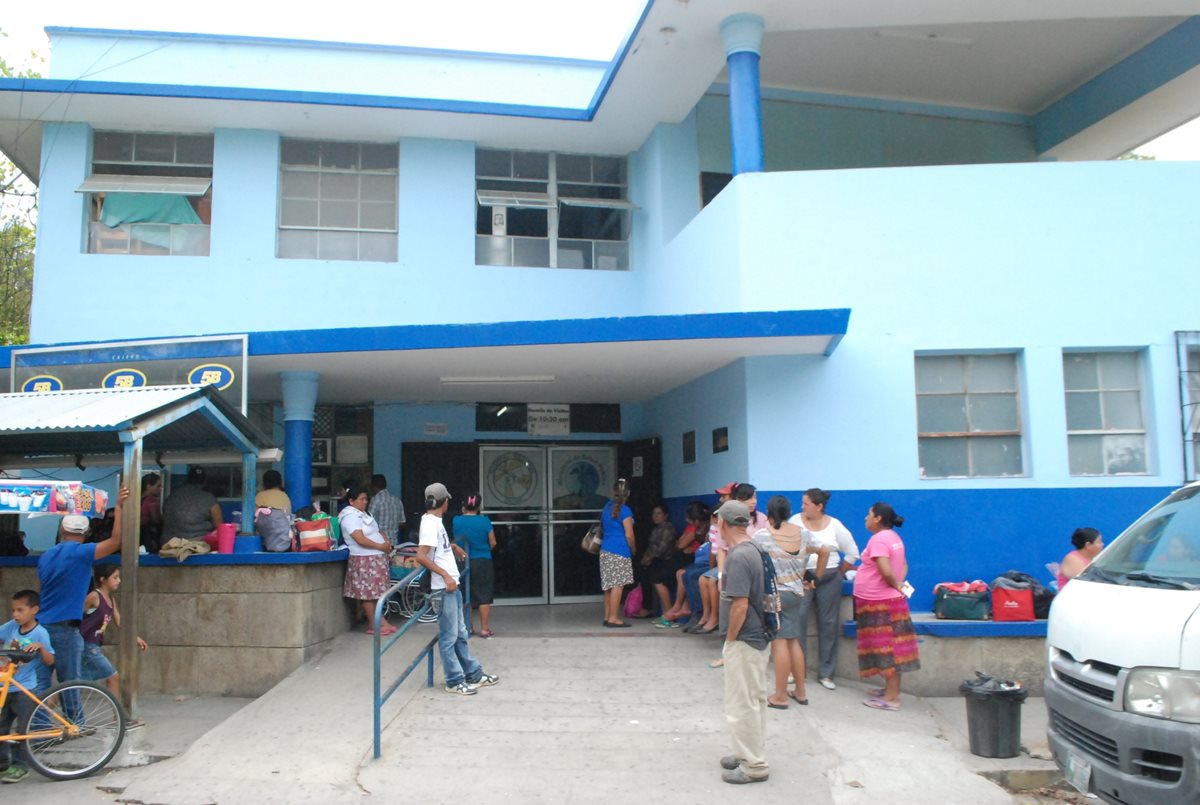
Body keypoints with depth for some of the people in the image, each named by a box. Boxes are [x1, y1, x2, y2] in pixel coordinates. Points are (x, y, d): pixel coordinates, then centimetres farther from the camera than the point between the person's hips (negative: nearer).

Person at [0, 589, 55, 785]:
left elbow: (50, 661, -13)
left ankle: (19, 765, 10)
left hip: (26, 689, -6)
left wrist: (40, 647, -30)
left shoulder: (40, 633, -12)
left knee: (21, 730, 0)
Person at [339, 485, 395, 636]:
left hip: (376, 558, 9)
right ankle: (373, 625, 4)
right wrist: (381, 546, -16)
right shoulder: (350, 516, -14)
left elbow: (376, 531, 21)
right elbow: (361, 540, -22)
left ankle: (380, 621, 16)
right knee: (368, 593, -2)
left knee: (375, 592, 12)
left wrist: (386, 542, 2)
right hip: (364, 560, -9)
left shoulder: (363, 514, 17)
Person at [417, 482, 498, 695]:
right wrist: (445, 575, -24)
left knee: (460, 634, 16)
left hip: (451, 586, 10)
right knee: (449, 637, 0)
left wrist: (452, 546, 29)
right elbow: (421, 556, -25)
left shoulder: (435, 521, 13)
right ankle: (455, 681, 9)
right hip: (443, 588, -10)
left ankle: (474, 675, 24)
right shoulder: (430, 523, -16)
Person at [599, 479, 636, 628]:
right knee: (618, 585, -5)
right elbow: (629, 535, -13)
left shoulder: (607, 507, 10)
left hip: (605, 550, 8)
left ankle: (607, 616, 14)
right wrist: (633, 549, 3)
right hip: (620, 552, -8)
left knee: (609, 585, 11)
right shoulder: (625, 511, -12)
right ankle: (613, 618, -5)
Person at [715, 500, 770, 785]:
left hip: (742, 641, -10)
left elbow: (740, 604, -25)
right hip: (755, 636, 10)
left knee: (742, 704, 1)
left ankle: (753, 766, 10)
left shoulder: (738, 557, -22)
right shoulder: (752, 550, 7)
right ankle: (752, 753, 31)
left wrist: (729, 639, -13)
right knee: (754, 699, 18)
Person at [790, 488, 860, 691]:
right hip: (802, 576, -1)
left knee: (828, 624, 4)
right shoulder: (796, 521, -1)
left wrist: (839, 573, 8)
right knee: (798, 620, -9)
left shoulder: (835, 526, 0)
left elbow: (852, 553, 8)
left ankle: (826, 673, 14)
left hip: (829, 579, 1)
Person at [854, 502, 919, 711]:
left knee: (885, 648, -4)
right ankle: (891, 689, 24)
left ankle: (891, 698, 0)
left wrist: (896, 585, -9)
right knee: (890, 648, 15)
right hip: (891, 600, 9)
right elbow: (904, 565, 17)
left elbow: (886, 571, -26)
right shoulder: (893, 537, 11)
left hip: (878, 602, -9)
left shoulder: (878, 539, -19)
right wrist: (900, 583, 3)